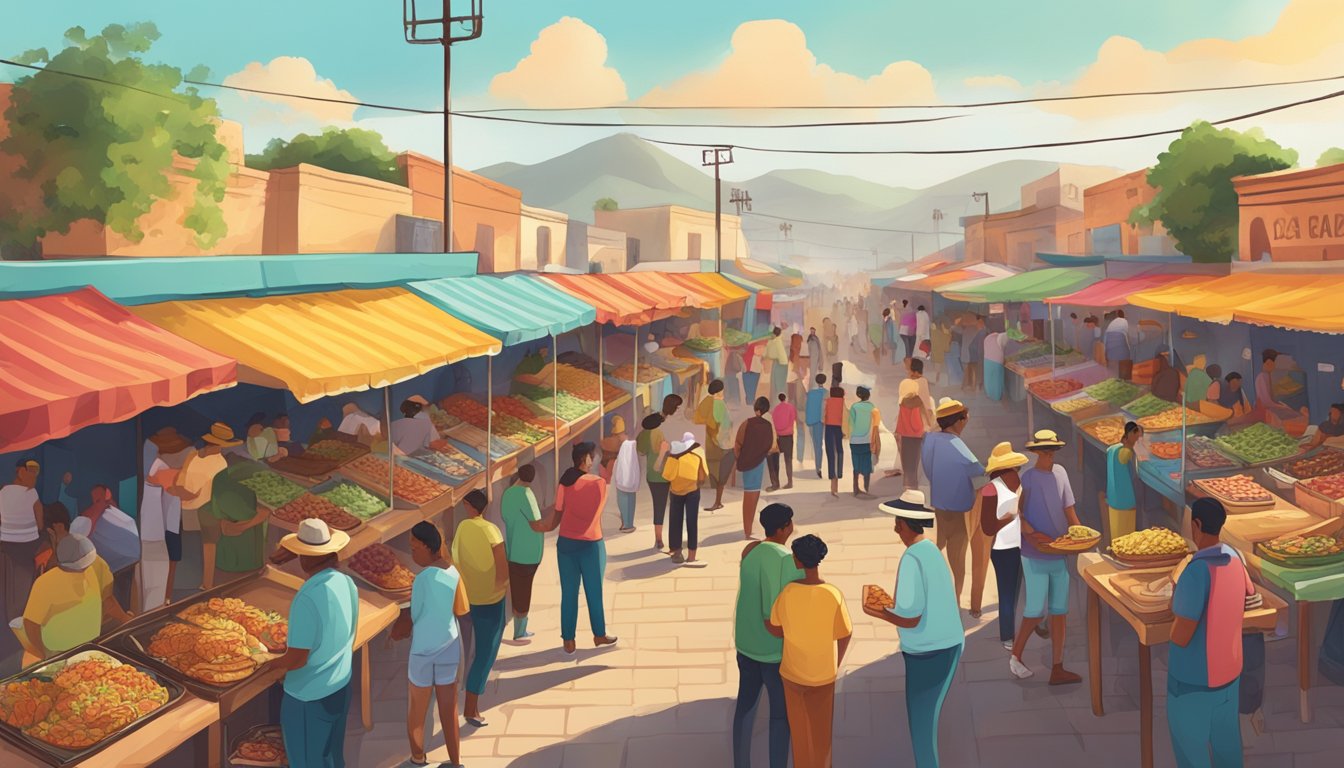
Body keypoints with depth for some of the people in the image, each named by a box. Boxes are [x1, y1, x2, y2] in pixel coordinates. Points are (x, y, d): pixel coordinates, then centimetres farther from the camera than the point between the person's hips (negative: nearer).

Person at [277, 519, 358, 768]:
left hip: (308, 695, -7)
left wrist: (271, 664, -4)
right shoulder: (347, 584, -6)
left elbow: (296, 659, -24)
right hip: (341, 687, 7)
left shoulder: (307, 598, -28)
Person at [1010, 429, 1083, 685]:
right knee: (1036, 610, -4)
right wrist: (1032, 534, -24)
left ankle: (1057, 669, 14)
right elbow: (1015, 512, -13)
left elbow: (1068, 508, 12)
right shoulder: (1028, 478, -12)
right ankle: (1015, 656, 18)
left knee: (1060, 611, 8)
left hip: (1059, 552, 6)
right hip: (1036, 555, -6)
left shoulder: (1060, 472, 7)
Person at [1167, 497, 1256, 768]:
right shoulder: (1234, 558, -5)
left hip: (1195, 677, -7)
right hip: (1229, 669, 7)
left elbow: (1180, 638, -25)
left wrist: (1176, 607, -6)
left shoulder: (1197, 570, -29)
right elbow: (1249, 592, 20)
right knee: (1225, 739, 23)